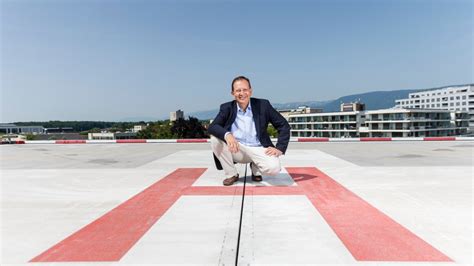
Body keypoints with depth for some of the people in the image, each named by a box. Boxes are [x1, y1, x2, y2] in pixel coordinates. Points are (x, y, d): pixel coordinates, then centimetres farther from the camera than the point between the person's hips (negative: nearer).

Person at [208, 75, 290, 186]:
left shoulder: (263, 105, -2)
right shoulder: (227, 108, 0)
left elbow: (284, 125, 0)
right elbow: (212, 127, -14)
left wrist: (279, 148, -12)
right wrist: (227, 135, -35)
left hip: (257, 149, -1)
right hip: (236, 149, 2)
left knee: (273, 168, -29)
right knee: (215, 137, -23)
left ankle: (255, 167, 9)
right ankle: (231, 174, -5)